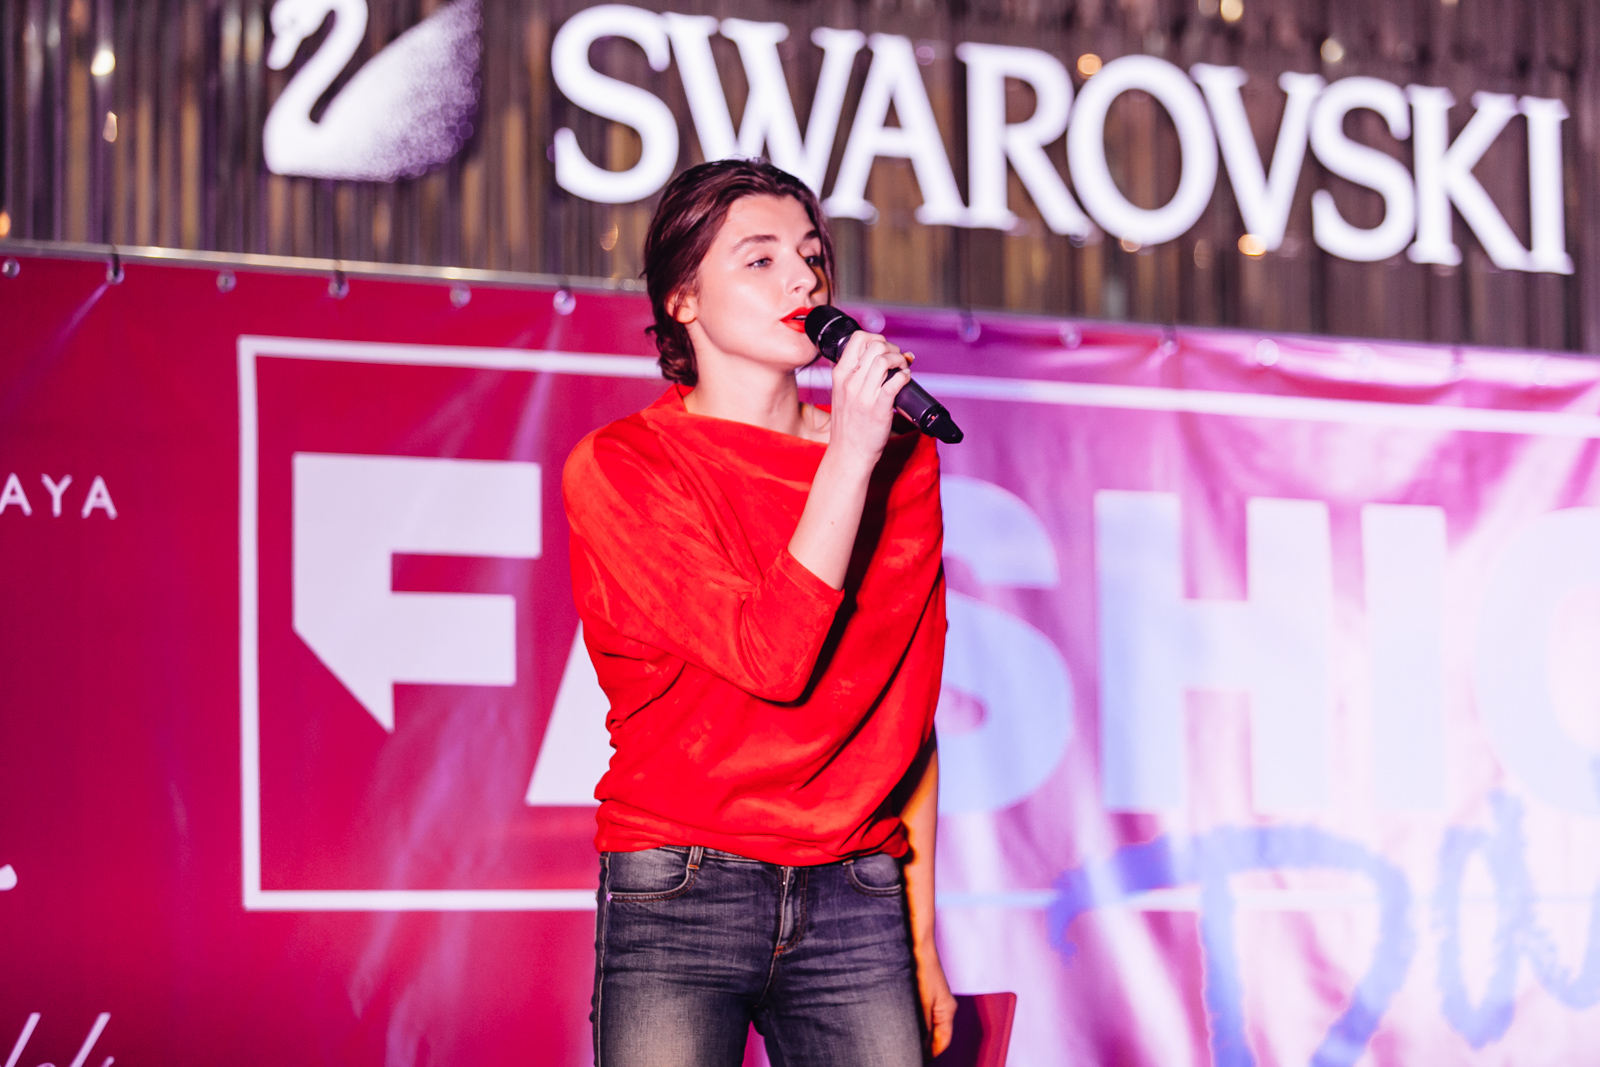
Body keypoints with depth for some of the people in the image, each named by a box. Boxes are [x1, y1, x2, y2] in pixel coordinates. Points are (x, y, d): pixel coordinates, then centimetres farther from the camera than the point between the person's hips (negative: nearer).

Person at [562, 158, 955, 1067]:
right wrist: (850, 455, -14)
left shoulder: (901, 461, 10)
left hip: (855, 905, 3)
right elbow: (772, 658, -15)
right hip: (679, 900, -3)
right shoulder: (618, 468, -3)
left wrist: (922, 940, 12)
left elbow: (909, 718, 12)